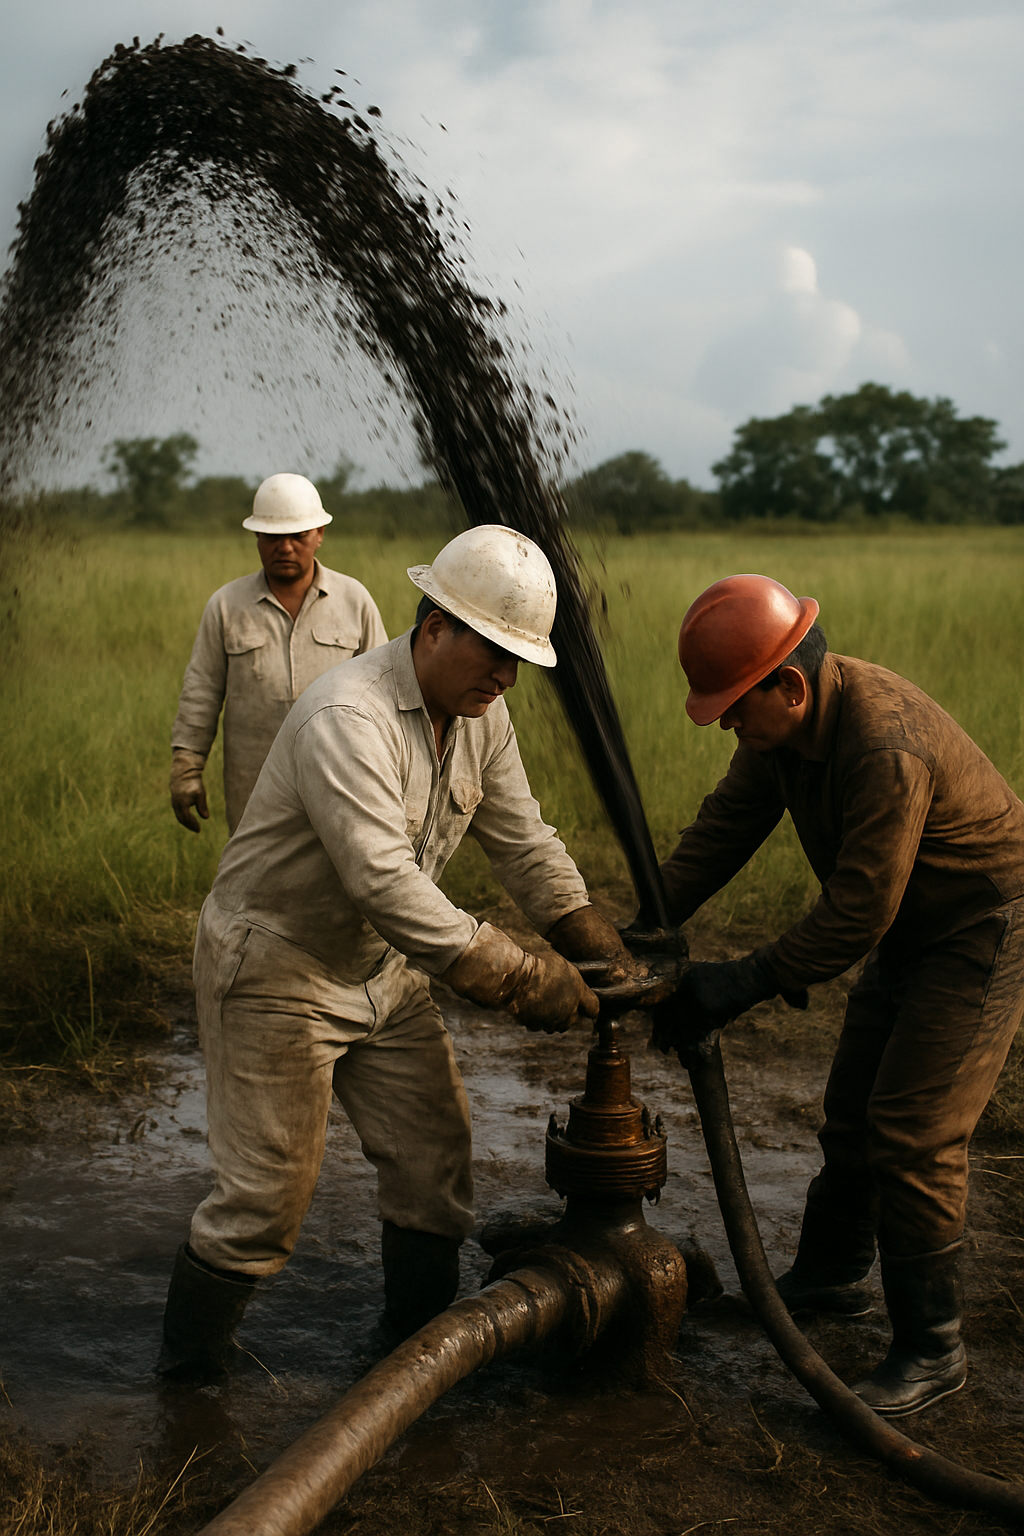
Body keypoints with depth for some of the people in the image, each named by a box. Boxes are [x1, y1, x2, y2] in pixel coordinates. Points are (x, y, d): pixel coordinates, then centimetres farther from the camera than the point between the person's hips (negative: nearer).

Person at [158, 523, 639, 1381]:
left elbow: (523, 844, 4)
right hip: (276, 970, -8)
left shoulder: (480, 714, -2)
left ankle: (424, 1334, 30)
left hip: (381, 966, 8)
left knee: (435, 1150, 10)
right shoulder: (348, 720, -31)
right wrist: (518, 980, -39)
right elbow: (387, 884, -39)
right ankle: (188, 1369, 19)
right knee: (267, 1193, -2)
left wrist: (602, 950, -7)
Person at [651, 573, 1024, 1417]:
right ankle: (832, 1272, 38)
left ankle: (931, 1348, 3)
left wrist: (740, 985, -27)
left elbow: (857, 912, -32)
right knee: (853, 1110, 18)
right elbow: (726, 824, -1)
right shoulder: (785, 723, -8)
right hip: (911, 930, 9)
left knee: (913, 1135, -11)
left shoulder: (888, 750, -37)